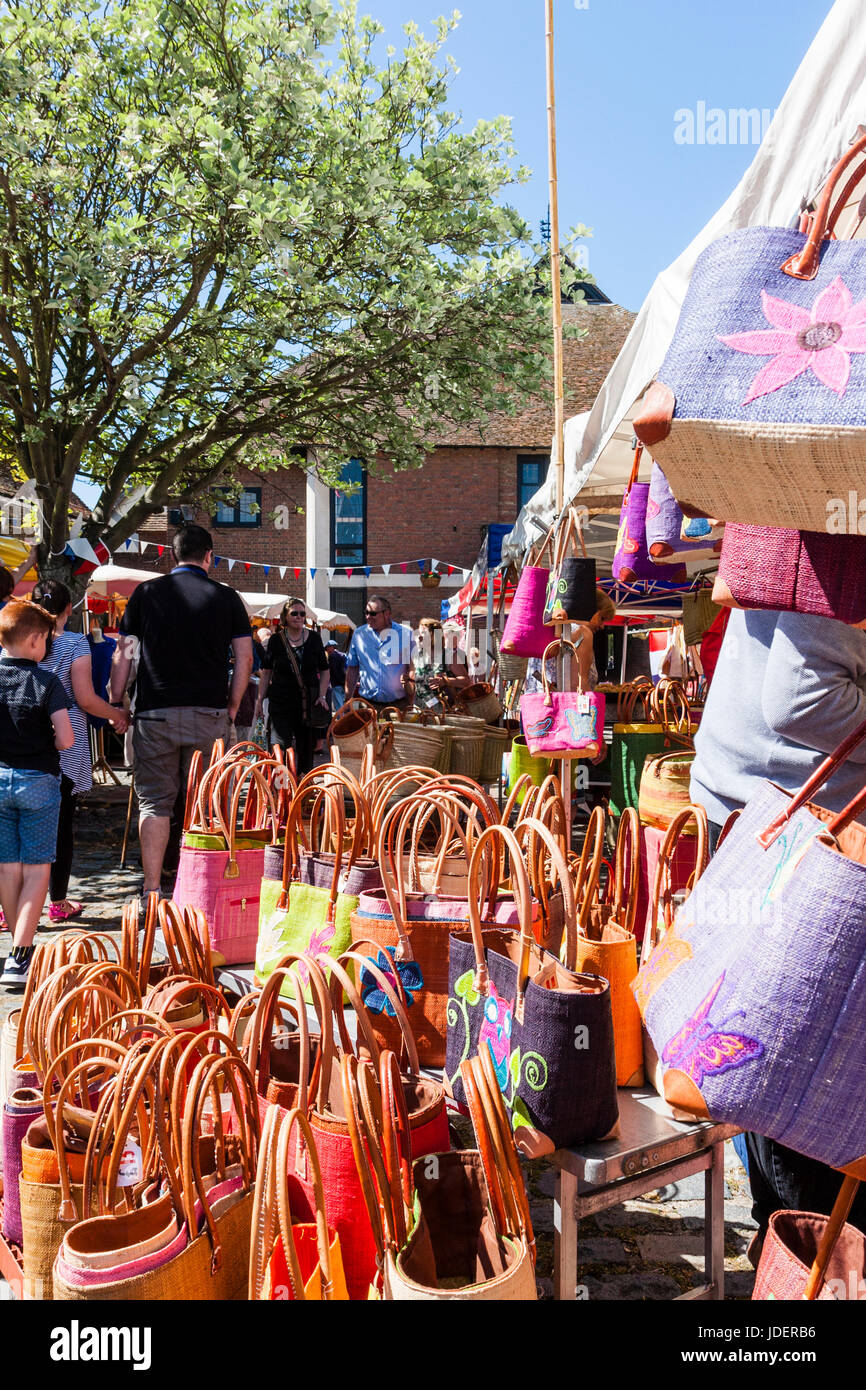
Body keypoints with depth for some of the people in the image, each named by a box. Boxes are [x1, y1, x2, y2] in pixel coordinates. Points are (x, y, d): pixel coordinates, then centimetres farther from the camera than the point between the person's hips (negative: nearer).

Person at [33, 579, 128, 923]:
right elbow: (86, 700, -10)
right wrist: (118, 715, 6)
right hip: (64, 743, -3)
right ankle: (58, 902, 16)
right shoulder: (75, 644, -6)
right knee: (62, 822, 6)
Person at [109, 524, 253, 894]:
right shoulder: (226, 597, 4)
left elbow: (122, 655, 5)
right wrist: (232, 706, 12)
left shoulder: (146, 593, 4)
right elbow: (245, 658, 3)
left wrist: (114, 704, 12)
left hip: (155, 713, 0)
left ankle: (152, 890, 4)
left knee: (154, 802, 6)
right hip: (209, 715, 0)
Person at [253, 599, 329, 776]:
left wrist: (322, 696, -1)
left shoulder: (314, 638, 4)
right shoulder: (276, 640, 2)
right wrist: (260, 700, 6)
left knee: (306, 744, 6)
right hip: (281, 700, -1)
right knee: (280, 744, -12)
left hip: (308, 701, 1)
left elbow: (325, 671, 10)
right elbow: (266, 672, 9)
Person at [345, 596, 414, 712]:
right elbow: (352, 669, 12)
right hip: (367, 704, 1)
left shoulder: (405, 634, 3)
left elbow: (412, 667, 6)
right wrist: (348, 701, 9)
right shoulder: (359, 634, 9)